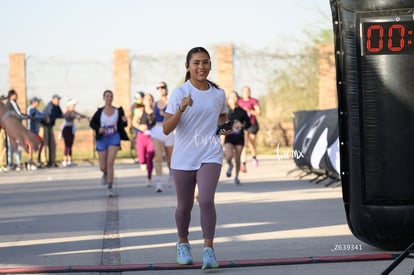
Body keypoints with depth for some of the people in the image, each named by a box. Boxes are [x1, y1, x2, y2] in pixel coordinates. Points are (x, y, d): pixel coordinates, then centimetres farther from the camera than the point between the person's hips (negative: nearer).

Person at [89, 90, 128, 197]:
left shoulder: (118, 111, -3)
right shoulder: (99, 112, -5)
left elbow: (123, 125, 7)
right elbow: (91, 123, 5)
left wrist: (125, 121, -16)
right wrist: (98, 129, -14)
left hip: (114, 138, -1)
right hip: (102, 139, 1)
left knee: (110, 162, -17)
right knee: (102, 167, 7)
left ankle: (110, 188, -12)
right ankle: (105, 174, 47)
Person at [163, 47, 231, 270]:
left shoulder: (218, 94, 3)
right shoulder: (180, 94, -7)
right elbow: (166, 129, -14)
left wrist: (224, 126, 1)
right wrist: (181, 109, -29)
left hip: (210, 155, 1)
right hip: (183, 157, 0)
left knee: (206, 200, -18)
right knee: (185, 205, 10)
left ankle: (208, 250, -14)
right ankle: (183, 244, 34)